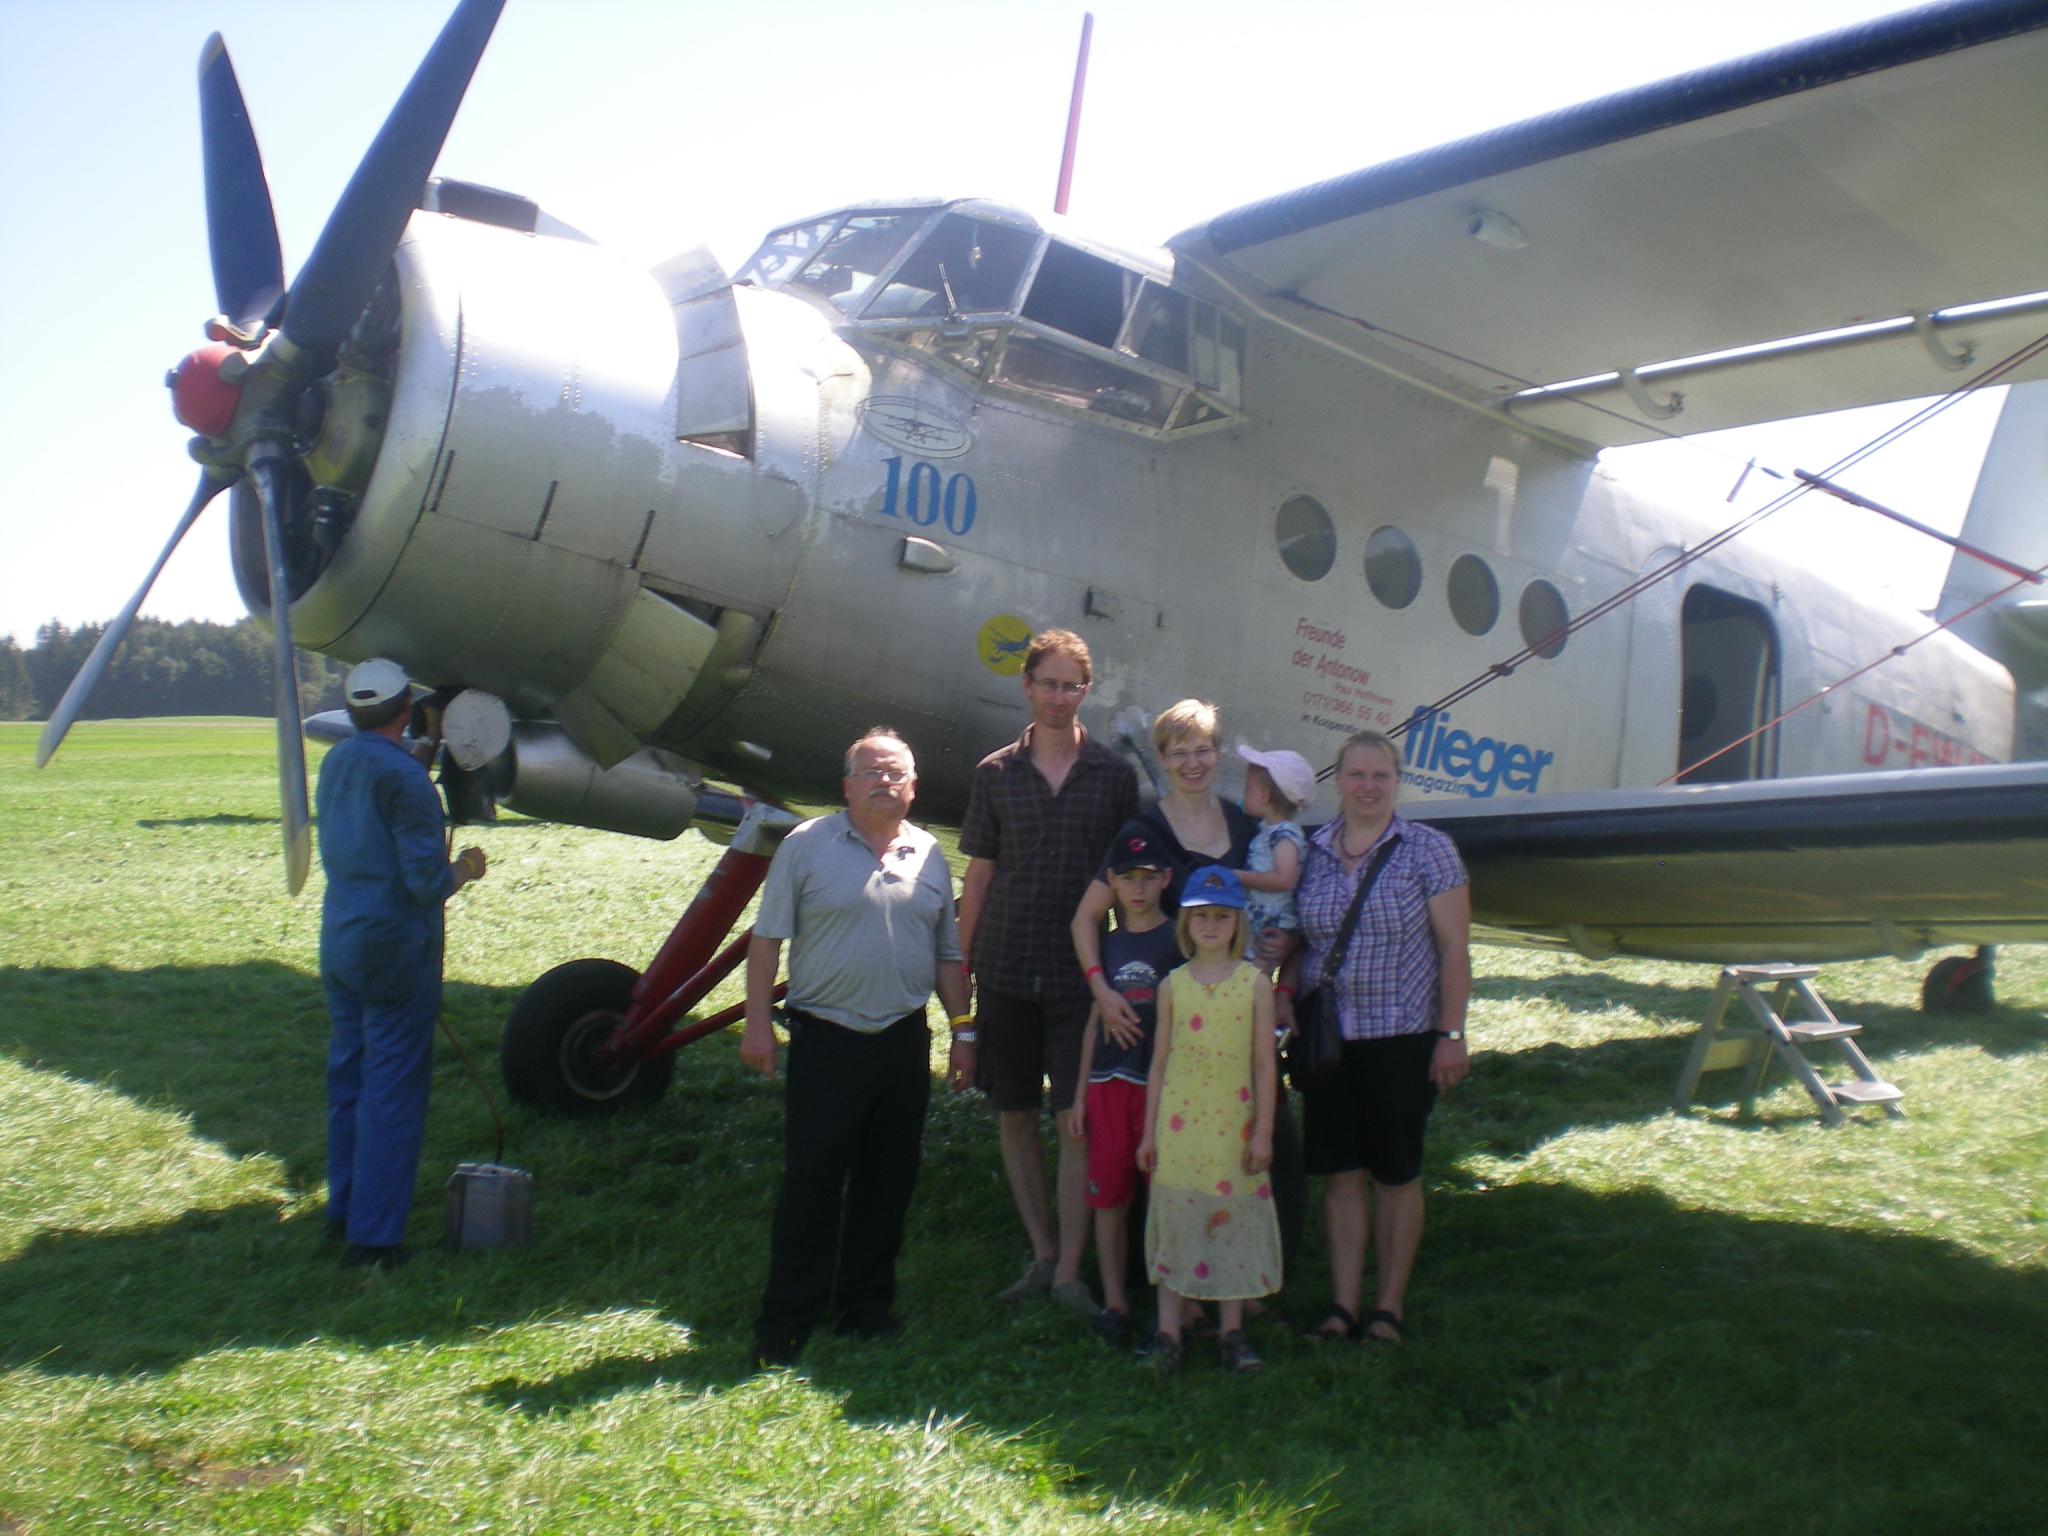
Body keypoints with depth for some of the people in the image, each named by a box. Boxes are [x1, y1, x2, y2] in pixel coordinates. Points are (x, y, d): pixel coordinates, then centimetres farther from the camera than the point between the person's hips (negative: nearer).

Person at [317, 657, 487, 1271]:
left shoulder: (334, 763, 8)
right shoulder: (403, 776, -17)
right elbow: (427, 881, -19)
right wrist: (465, 869, 0)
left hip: (339, 939, 8)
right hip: (395, 949, -8)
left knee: (348, 1077, 18)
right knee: (392, 1089, -1)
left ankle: (344, 1211, 29)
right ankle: (373, 1236, 3)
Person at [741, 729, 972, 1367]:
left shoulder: (930, 856, 10)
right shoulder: (807, 845, -2)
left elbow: (948, 954, 15)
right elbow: (767, 939, -3)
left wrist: (962, 1031, 10)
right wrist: (757, 1023, -8)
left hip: (904, 1041, 4)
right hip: (825, 1039, -4)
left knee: (889, 1182, 10)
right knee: (811, 1183, 0)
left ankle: (866, 1308, 24)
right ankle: (785, 1323, 10)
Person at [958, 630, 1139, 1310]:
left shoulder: (1114, 774, 3)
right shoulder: (996, 773, 5)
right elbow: (978, 876, 7)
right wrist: (959, 967, 4)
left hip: (1081, 971, -2)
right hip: (1006, 970, 2)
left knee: (1078, 1119, -5)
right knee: (1015, 1116, 7)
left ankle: (1070, 1272, 4)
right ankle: (1041, 1255, 21)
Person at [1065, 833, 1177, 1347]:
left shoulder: (1178, 942, -1)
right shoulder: (1107, 945, 12)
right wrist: (1081, 1094, 13)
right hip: (1108, 1086, 4)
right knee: (1109, 1198, 5)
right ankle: (1114, 1302, 14)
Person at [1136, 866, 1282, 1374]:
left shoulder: (1254, 982, 0)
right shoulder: (1174, 985, 4)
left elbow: (1265, 1063, 1)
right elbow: (1159, 1062, 7)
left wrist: (1263, 1131, -2)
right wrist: (1149, 1131, 6)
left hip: (1234, 1123, -1)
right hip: (1179, 1121, 1)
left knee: (1233, 1220, 6)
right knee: (1176, 1219, 3)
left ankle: (1232, 1332, 16)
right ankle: (1168, 1332, 11)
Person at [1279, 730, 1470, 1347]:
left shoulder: (1427, 849, -4)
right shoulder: (1312, 852, 6)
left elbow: (1455, 947, -6)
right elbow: (1296, 939, 13)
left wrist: (1452, 1034, -11)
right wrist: (1284, 992, -5)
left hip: (1402, 1037, -3)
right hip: (1328, 1036, 3)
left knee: (1396, 1173, 8)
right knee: (1339, 1171, 7)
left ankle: (1389, 1306, 19)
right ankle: (1343, 1304, 16)